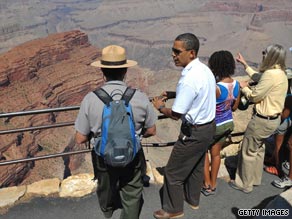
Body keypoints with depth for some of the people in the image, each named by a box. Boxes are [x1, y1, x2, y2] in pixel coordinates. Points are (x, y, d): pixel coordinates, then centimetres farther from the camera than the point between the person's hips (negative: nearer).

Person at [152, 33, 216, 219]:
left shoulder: (189, 79, -29)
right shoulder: (205, 69, 0)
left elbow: (176, 115, -27)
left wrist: (160, 107, -6)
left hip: (194, 132, -9)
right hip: (209, 125, 9)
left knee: (173, 172, 8)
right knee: (197, 166, 26)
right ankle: (193, 199, 47)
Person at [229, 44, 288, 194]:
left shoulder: (270, 74, -25)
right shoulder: (280, 73, 6)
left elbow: (254, 96, -20)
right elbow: (258, 77, 21)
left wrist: (244, 87, -1)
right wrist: (244, 64, 26)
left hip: (262, 120, -10)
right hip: (274, 118, 10)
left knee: (248, 150, 5)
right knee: (258, 148, 23)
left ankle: (244, 184, 19)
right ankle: (255, 178, 38)